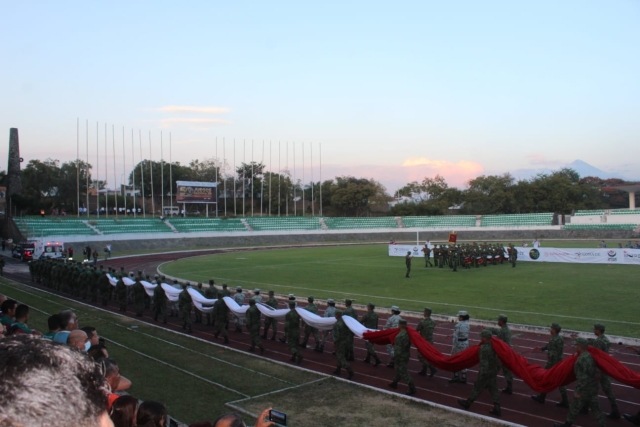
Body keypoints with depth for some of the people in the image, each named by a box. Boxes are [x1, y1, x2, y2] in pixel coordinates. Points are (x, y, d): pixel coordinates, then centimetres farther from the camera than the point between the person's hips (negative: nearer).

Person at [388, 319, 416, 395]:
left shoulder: (399, 336, -28)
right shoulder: (408, 333, -1)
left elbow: (398, 349, -25)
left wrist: (395, 358, -15)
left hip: (401, 357, -9)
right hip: (406, 355, 9)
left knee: (404, 373, 1)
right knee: (399, 370, 24)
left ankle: (412, 389, 3)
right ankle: (394, 383, 42)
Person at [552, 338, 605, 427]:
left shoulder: (582, 359, -25)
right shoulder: (589, 356, 4)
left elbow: (583, 378, -26)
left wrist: (578, 391, -20)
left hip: (585, 389, -8)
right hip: (592, 388, 8)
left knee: (575, 406, 6)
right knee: (595, 407, 15)